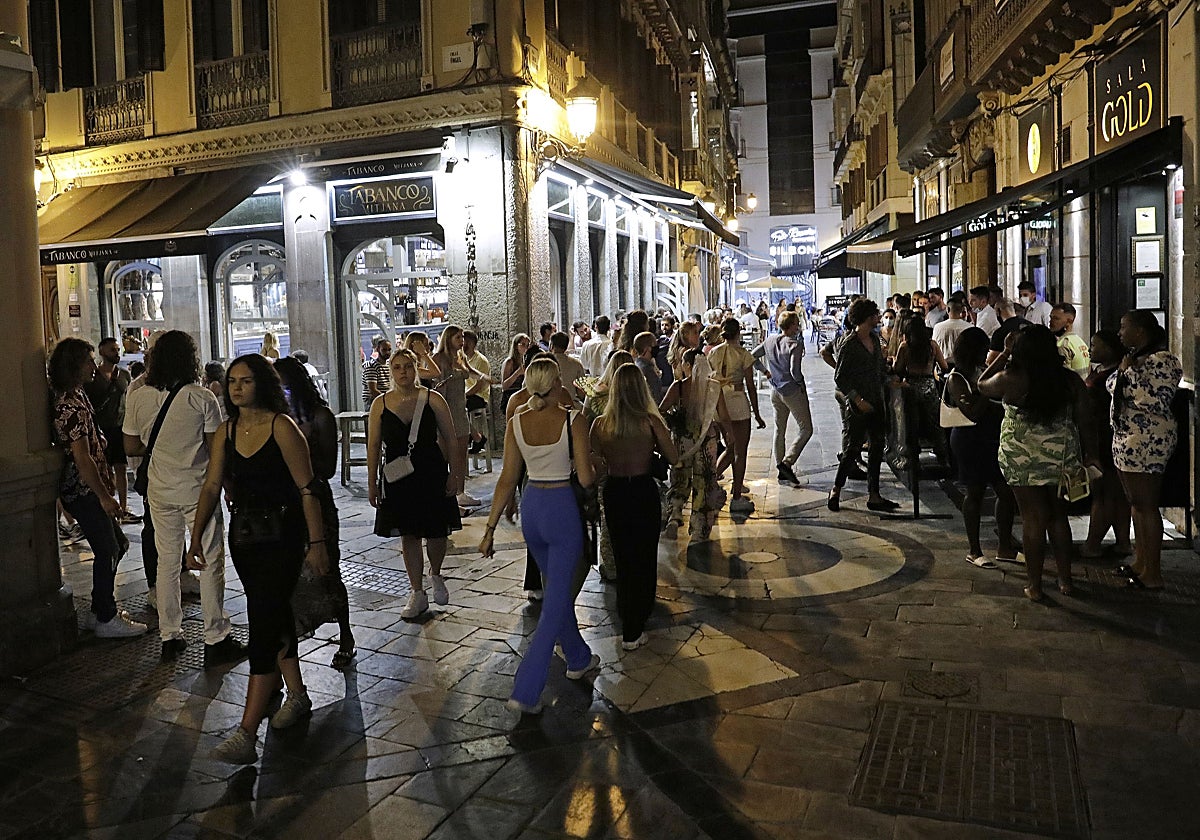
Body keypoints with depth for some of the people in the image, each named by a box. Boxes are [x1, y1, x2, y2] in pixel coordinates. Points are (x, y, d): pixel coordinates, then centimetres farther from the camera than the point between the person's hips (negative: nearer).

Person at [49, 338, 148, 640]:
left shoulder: (74, 397, 12)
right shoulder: (70, 405, -21)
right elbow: (82, 457, -23)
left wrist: (105, 489, 20)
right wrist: (104, 496, -18)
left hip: (88, 489, 10)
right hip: (84, 492, -10)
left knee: (116, 545, 16)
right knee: (108, 552, -2)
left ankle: (101, 610, 26)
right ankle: (106, 620, 8)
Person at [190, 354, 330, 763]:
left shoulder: (281, 427, -13)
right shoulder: (226, 432, 7)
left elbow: (306, 488, -14)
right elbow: (212, 487, 7)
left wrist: (316, 542, -15)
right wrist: (196, 538, -2)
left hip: (281, 534, -7)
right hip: (243, 534, 7)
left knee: (264, 627, -9)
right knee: (275, 617, 18)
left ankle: (246, 735, -8)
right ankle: (297, 695, 35)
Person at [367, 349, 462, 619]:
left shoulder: (433, 399, -3)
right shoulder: (380, 404, 1)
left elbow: (450, 438, 1)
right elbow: (373, 446, 5)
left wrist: (453, 473, -3)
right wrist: (372, 483, 3)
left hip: (432, 475, -1)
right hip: (397, 479, 1)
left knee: (437, 531, 3)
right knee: (408, 535, 7)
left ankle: (435, 576, 34)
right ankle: (418, 594, 20)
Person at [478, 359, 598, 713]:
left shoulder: (516, 422, -4)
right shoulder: (572, 420, -15)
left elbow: (507, 479, -2)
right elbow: (586, 478, -14)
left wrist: (490, 527, 4)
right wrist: (599, 470, 9)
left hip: (531, 507, 6)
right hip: (563, 508, -5)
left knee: (558, 586, 24)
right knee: (556, 600, 1)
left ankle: (578, 658, 43)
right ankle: (525, 691, -3)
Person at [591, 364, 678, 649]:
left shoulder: (600, 424, -8)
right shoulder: (650, 422, -14)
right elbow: (673, 458, -7)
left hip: (614, 494, 3)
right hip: (644, 492, -3)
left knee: (622, 556, 20)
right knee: (643, 559, 10)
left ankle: (627, 619, 36)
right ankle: (632, 632, 13)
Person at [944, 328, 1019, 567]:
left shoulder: (985, 371, 8)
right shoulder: (956, 379, -11)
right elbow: (972, 413, -22)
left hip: (993, 438, 6)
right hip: (971, 440, -6)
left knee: (1007, 491, 6)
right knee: (975, 492, 3)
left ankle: (1005, 547, 21)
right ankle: (974, 551, 16)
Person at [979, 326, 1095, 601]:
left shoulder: (1010, 379, -12)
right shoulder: (1071, 380, -1)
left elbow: (982, 385, 8)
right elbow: (1083, 421, 4)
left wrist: (1005, 353, 10)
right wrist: (1088, 454, 16)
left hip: (1022, 458, -3)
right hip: (1062, 457, 4)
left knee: (1033, 519, 4)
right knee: (1059, 516, 16)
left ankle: (1035, 585, 12)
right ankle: (1065, 580, 26)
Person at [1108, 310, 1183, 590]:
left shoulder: (1163, 360, -14)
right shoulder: (1135, 357, 14)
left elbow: (1157, 403, -22)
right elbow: (1113, 386, 20)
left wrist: (1132, 371, -20)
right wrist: (1121, 371, 3)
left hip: (1147, 441, -10)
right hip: (1128, 439, 10)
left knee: (1146, 505, -5)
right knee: (1136, 503, 15)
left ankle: (1153, 574, 1)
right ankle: (1140, 562, 26)